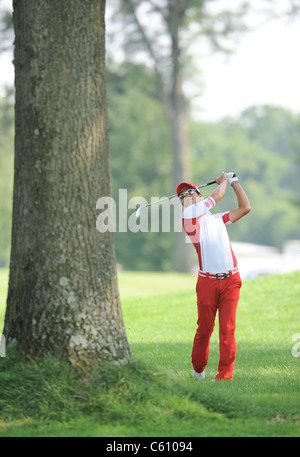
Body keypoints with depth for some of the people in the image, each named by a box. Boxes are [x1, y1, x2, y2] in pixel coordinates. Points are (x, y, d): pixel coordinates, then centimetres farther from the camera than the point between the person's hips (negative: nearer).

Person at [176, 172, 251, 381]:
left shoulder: (218, 218, 21)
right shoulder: (188, 215, 2)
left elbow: (245, 208, 22)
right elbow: (218, 195, 4)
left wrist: (234, 182, 26)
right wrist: (223, 181, 23)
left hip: (230, 281, 3)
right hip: (207, 282, -3)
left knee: (227, 329, -7)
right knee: (204, 329, 0)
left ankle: (225, 374, -7)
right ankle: (198, 370, 19)